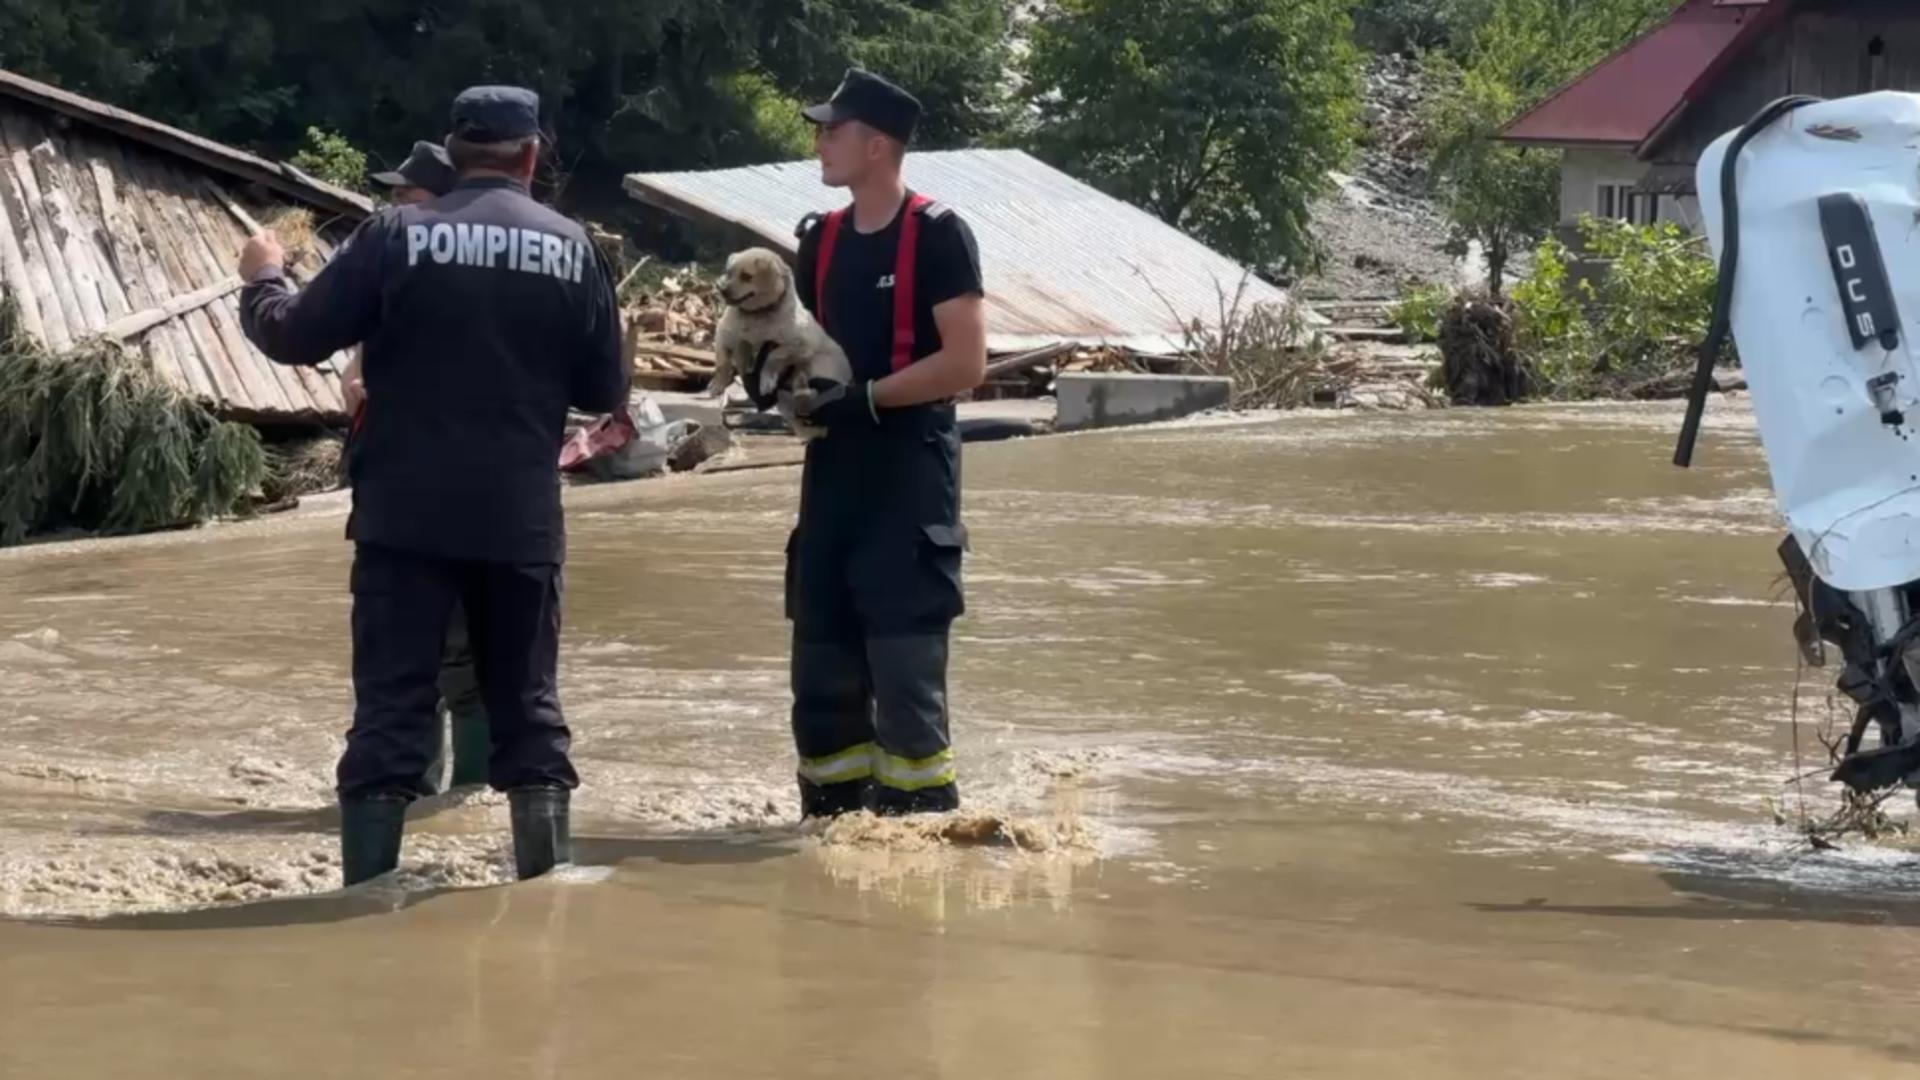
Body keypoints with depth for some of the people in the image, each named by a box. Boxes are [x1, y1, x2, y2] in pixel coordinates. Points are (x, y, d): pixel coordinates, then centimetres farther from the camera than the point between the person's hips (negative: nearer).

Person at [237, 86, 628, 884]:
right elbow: (605, 392, 8)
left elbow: (294, 338, -2)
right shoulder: (573, 248, 2)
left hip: (407, 518, -2)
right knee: (528, 709, 11)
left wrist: (263, 279, 19)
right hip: (522, 521, 2)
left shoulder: (398, 233, -4)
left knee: (389, 712, 0)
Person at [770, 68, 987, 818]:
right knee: (822, 664, 9)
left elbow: (966, 363, -16)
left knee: (904, 666, -9)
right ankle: (835, 818, 18)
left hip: (911, 476, -7)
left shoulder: (937, 235, -10)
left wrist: (863, 398, -20)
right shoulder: (822, 240, 12)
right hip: (833, 473, 7)